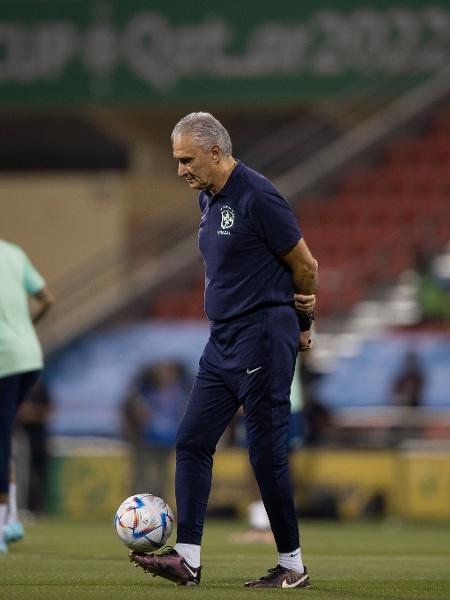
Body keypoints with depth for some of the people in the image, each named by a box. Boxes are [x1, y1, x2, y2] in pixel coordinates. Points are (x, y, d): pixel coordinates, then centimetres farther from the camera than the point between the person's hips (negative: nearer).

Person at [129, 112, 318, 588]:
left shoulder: (256, 197, -16)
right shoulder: (208, 197, 12)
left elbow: (305, 266, -11)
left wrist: (301, 325, 5)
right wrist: (296, 322, 13)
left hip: (262, 339, -9)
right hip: (223, 339, 9)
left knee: (266, 451, -4)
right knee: (191, 441, 4)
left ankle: (292, 565, 6)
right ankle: (187, 558, 4)